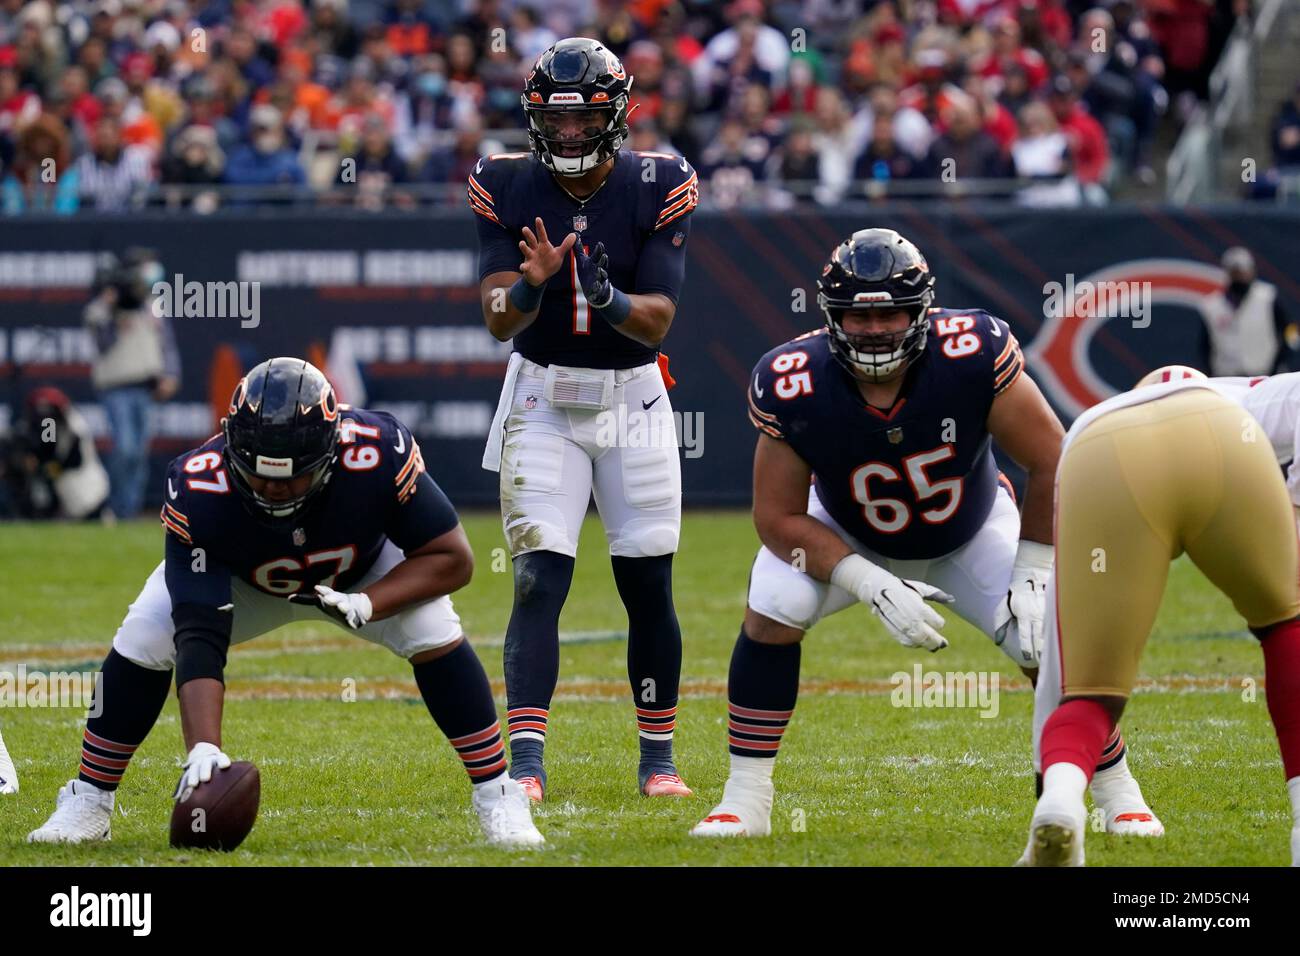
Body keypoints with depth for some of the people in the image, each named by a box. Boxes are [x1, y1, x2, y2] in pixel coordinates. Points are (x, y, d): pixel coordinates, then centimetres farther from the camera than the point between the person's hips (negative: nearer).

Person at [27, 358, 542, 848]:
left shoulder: (379, 454, -40)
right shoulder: (197, 490, -40)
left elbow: (451, 557, -27)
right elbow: (199, 638, -42)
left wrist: (365, 605, -41)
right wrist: (203, 751, -53)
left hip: (364, 573, 0)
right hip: (235, 579, 0)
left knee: (435, 636, -24)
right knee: (142, 643, -19)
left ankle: (498, 797, -7)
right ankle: (88, 803, 1)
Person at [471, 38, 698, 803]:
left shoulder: (655, 188, -10)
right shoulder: (509, 187, -8)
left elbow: (657, 322, -15)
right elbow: (498, 318, -13)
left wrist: (607, 298, -36)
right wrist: (533, 284, -35)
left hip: (632, 396, 1)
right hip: (543, 398, -1)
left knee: (648, 584, 3)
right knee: (541, 578, -12)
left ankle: (659, 757, 18)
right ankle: (526, 762, -17)